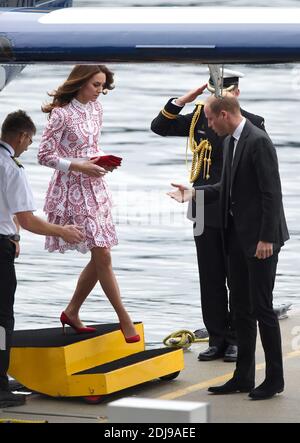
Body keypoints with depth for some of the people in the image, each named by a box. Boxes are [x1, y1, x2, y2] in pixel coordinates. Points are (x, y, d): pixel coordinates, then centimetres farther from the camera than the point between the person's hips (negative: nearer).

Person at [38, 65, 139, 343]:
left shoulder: (96, 109, 9)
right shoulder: (61, 114, -15)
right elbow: (45, 156, -12)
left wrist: (102, 159, 1)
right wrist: (79, 166, -18)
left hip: (95, 187, 8)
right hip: (72, 190, -8)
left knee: (99, 256, 8)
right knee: (102, 255, -7)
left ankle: (72, 312, 23)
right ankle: (124, 320, 0)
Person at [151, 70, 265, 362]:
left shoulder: (252, 124, -5)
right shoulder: (200, 118, 6)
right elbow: (159, 127, 6)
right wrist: (183, 100, -6)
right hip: (206, 213, 4)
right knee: (210, 279, 6)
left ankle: (236, 340, 12)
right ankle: (217, 340, 13)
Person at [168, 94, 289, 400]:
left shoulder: (259, 142, -16)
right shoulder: (230, 142, 11)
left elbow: (271, 192, -19)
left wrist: (266, 238, -20)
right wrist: (195, 193, 5)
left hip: (260, 237, -9)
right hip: (237, 236, 9)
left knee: (262, 306, -4)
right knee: (241, 307, 11)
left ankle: (275, 378, 5)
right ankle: (243, 376, 17)